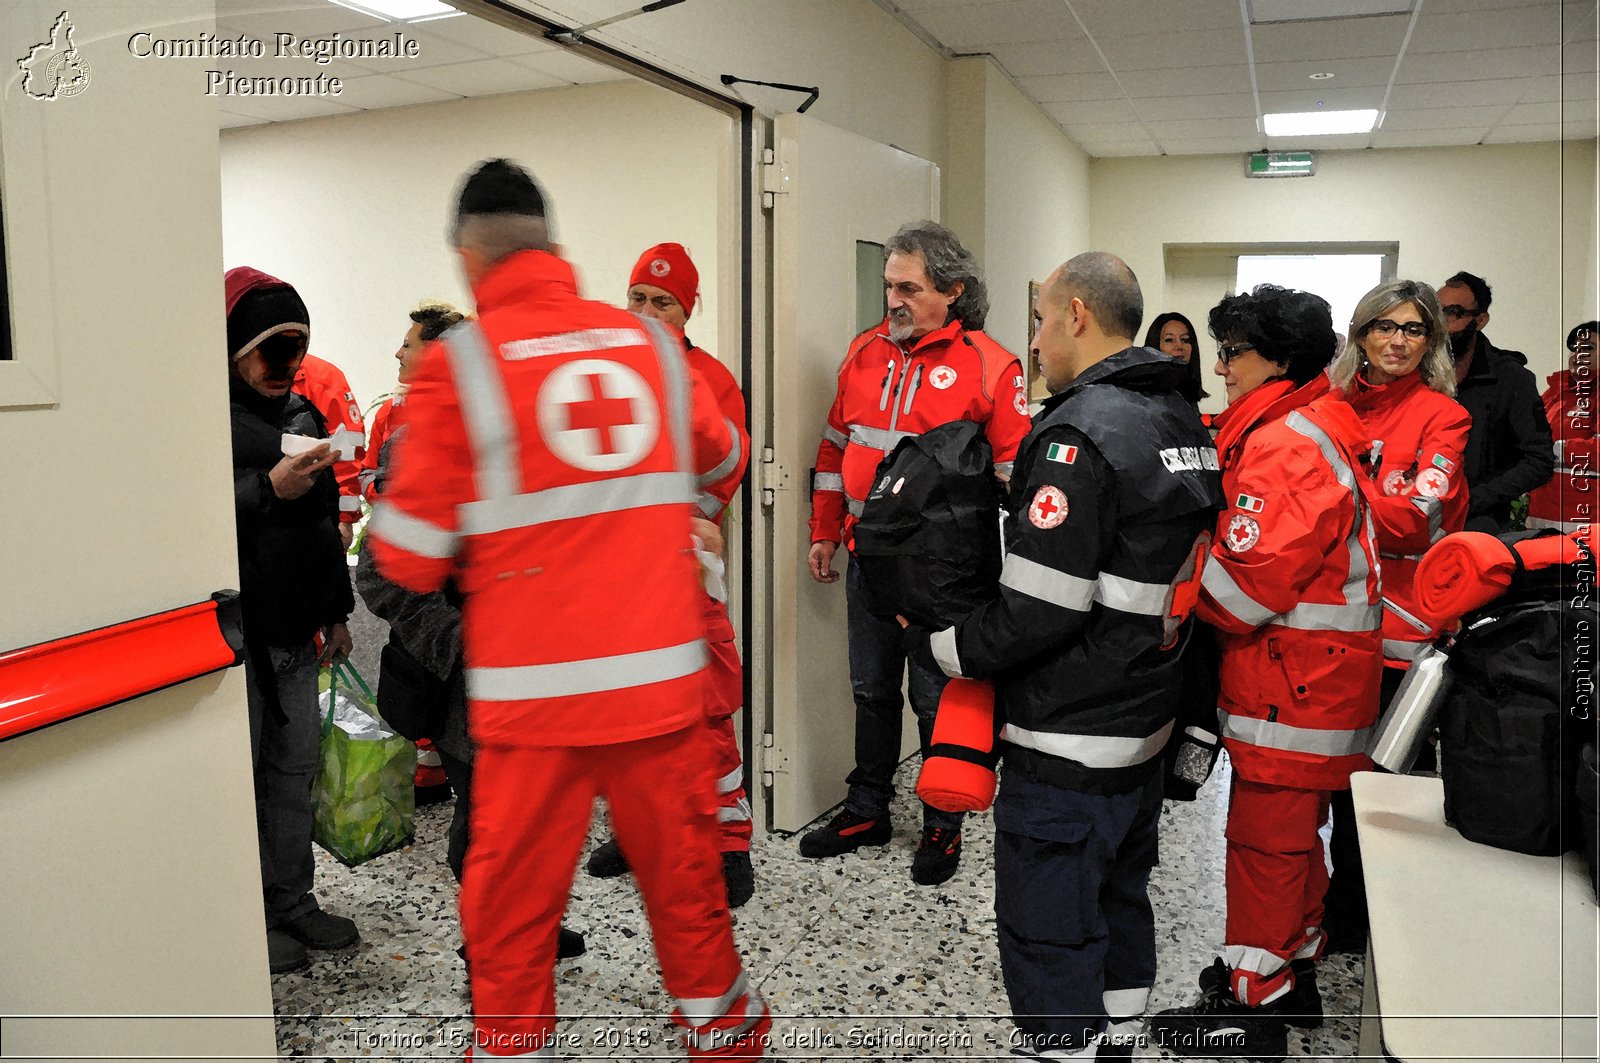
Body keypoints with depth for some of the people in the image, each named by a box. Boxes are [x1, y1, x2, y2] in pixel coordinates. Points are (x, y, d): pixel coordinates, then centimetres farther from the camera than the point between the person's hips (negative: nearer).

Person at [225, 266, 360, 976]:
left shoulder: (301, 411, 14)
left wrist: (336, 612, 20)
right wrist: (268, 490, -30)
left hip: (296, 632, 8)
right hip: (234, 633, -7)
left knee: (295, 771, 15)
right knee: (238, 778, 4)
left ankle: (293, 901, 29)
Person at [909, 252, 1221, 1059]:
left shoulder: (1081, 434, -20)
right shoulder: (1183, 422, 9)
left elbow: (1038, 611, -23)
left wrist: (938, 645, -10)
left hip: (1067, 745, -10)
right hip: (1146, 726, 10)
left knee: (1048, 937, 4)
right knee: (1120, 907, 24)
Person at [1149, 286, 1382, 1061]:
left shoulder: (1284, 447, -21)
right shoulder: (1312, 430, 13)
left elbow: (1249, 581, -25)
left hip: (1291, 683, -10)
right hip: (1313, 676, 10)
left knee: (1263, 838, 2)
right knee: (1292, 831, 21)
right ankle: (1292, 974, 37)